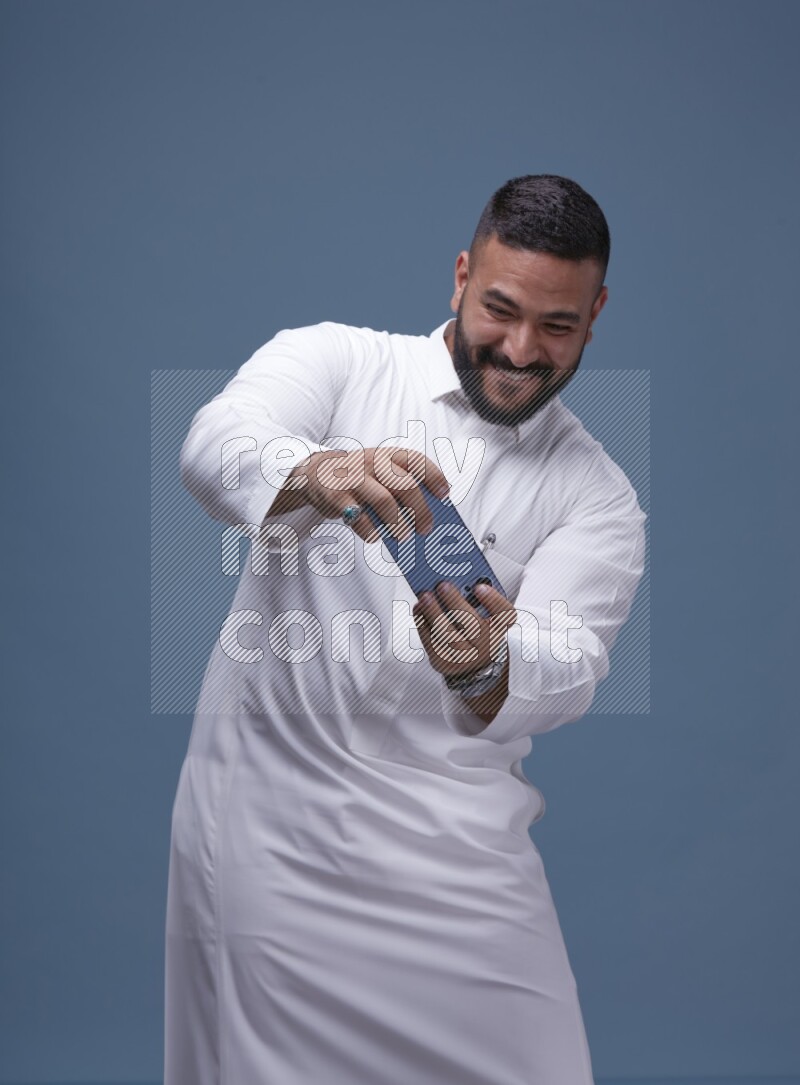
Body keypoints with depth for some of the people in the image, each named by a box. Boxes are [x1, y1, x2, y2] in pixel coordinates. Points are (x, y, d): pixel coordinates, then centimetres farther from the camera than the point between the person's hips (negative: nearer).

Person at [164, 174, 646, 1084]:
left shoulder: (598, 497, 7)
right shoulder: (335, 361, 4)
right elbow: (215, 446, -16)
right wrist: (319, 473, -39)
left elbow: (566, 673, -7)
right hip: (265, 815, -1)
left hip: (450, 838, 1)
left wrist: (484, 669, -31)